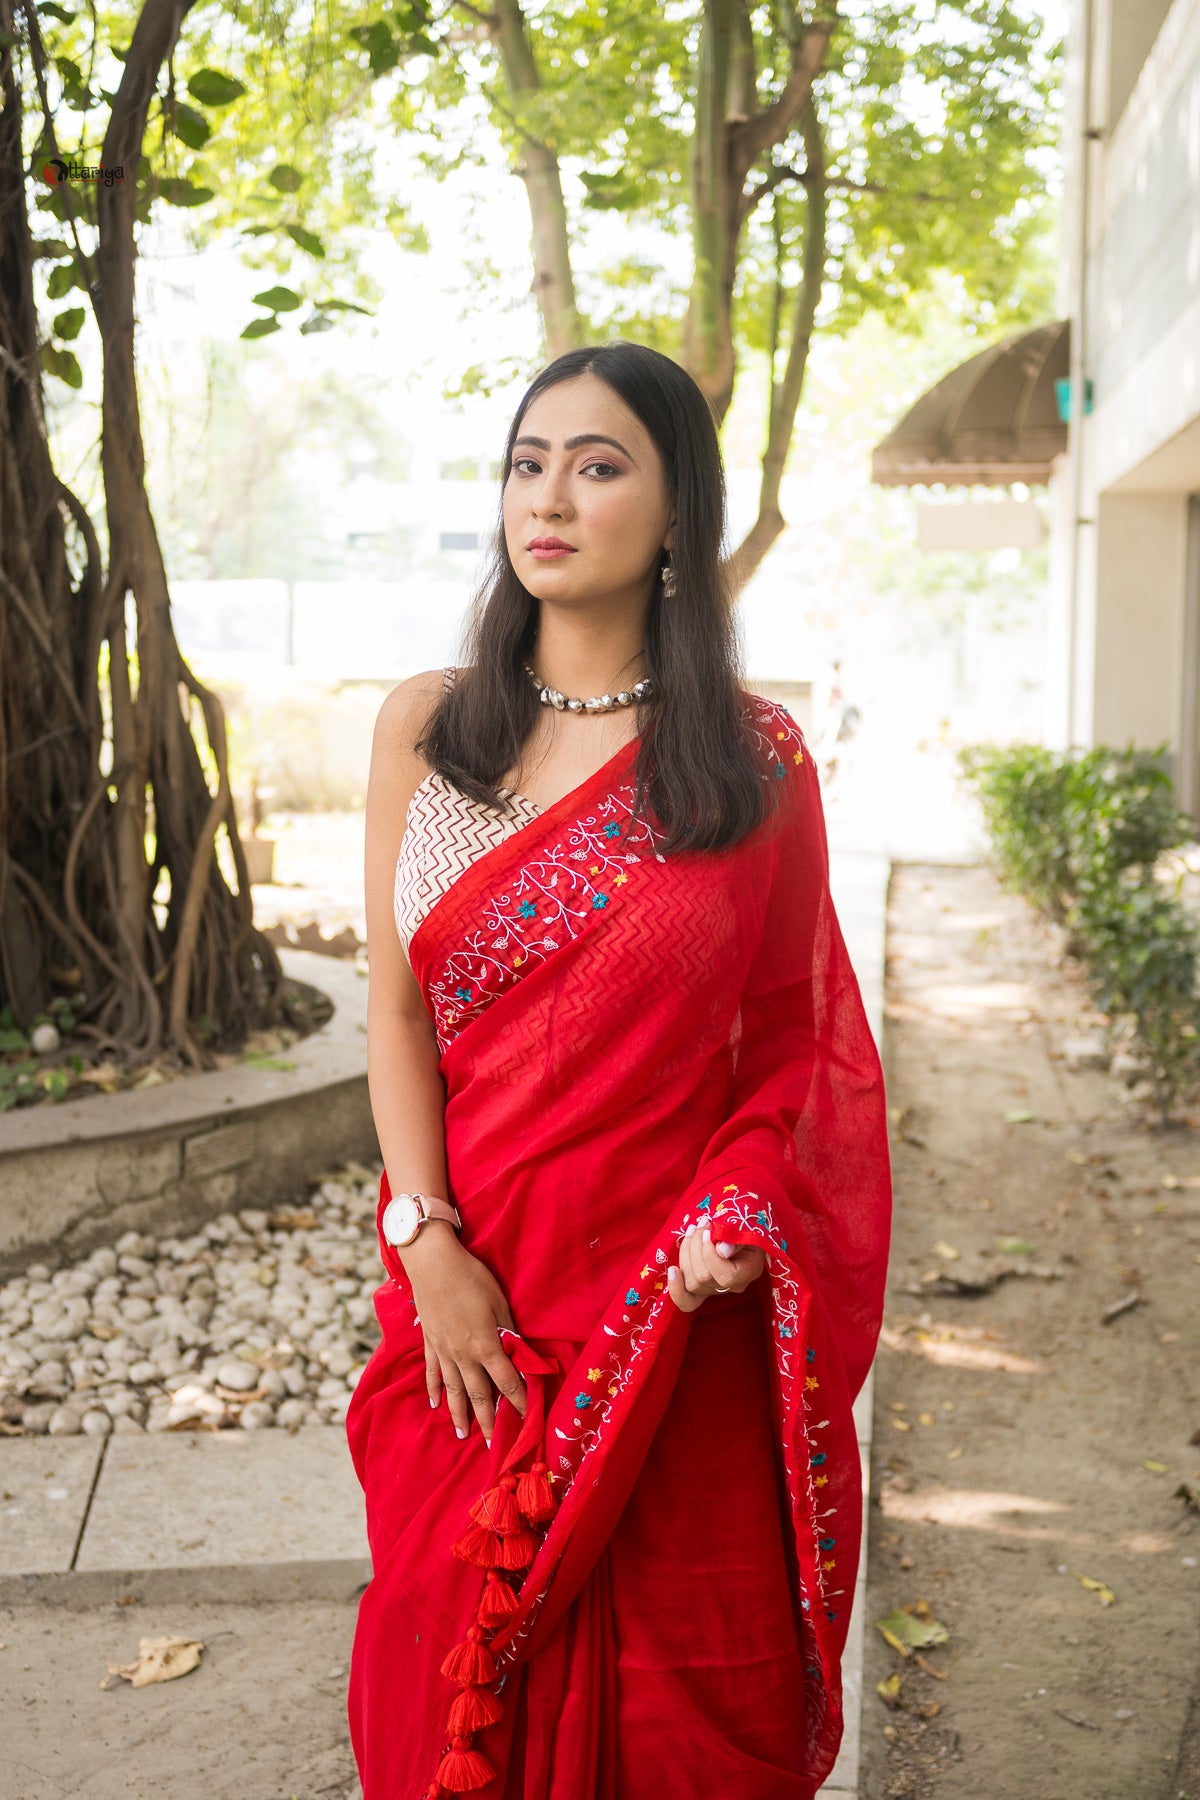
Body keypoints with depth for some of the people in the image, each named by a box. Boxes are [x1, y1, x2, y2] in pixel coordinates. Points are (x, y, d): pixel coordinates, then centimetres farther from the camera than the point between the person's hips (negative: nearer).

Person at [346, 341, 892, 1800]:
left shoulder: (756, 759, -3)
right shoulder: (426, 727, 2)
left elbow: (794, 1037, 0)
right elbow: (396, 1008, 1)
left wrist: (737, 1223, -16)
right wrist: (432, 1246, -7)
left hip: (679, 1315, -1)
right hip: (470, 1293, 2)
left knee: (678, 1680, 10)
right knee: (463, 1649, 15)